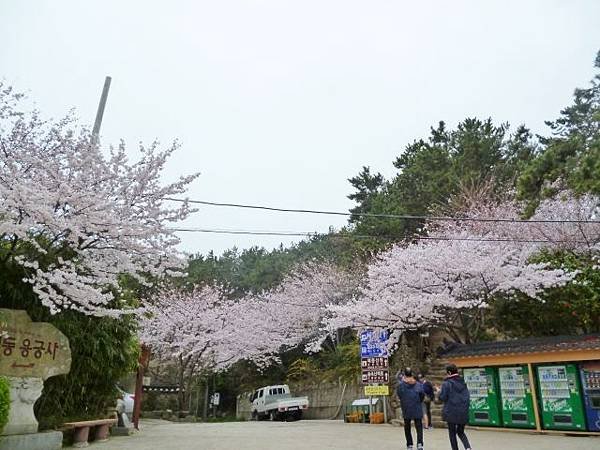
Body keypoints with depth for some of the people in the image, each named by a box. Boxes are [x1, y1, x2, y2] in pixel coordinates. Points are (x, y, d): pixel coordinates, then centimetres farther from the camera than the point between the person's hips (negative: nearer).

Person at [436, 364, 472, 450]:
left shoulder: (446, 383, -12)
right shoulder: (463, 383, 6)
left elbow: (442, 398, -11)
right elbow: (467, 397, 8)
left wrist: (439, 391, 9)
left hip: (451, 413, -5)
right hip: (463, 413, 5)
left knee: (452, 433, 11)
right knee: (461, 432, 18)